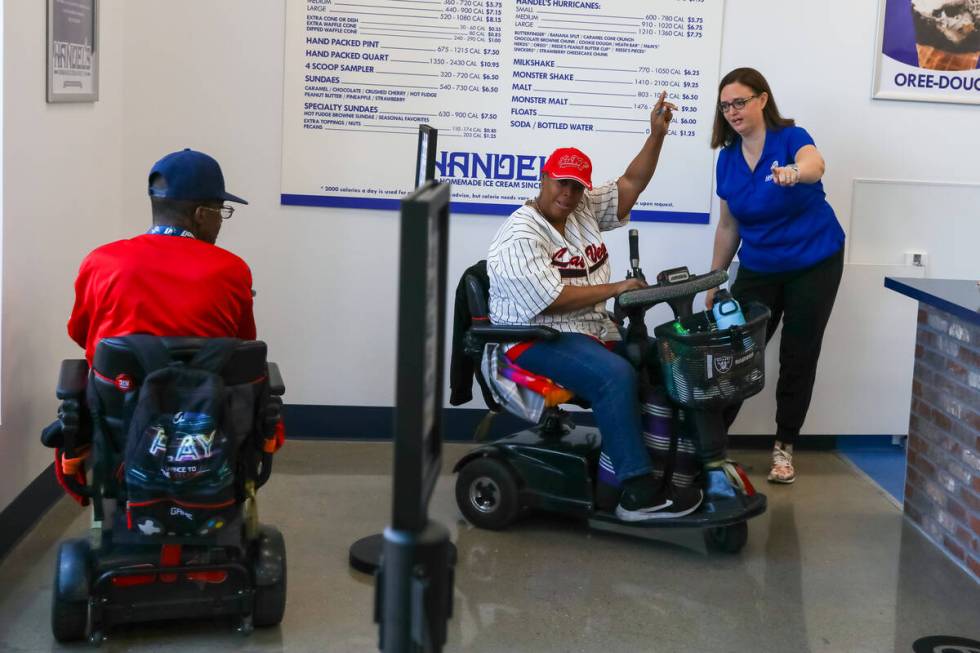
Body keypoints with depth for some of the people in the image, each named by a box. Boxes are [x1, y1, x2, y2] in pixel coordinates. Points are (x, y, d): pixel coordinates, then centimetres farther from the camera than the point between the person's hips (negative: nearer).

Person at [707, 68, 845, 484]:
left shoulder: (791, 137, -16)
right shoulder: (727, 158, -2)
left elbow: (815, 164, -41)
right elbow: (728, 225, 7)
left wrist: (794, 173, -65)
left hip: (814, 265, -4)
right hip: (759, 268, 4)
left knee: (798, 358, 3)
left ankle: (784, 447, 15)